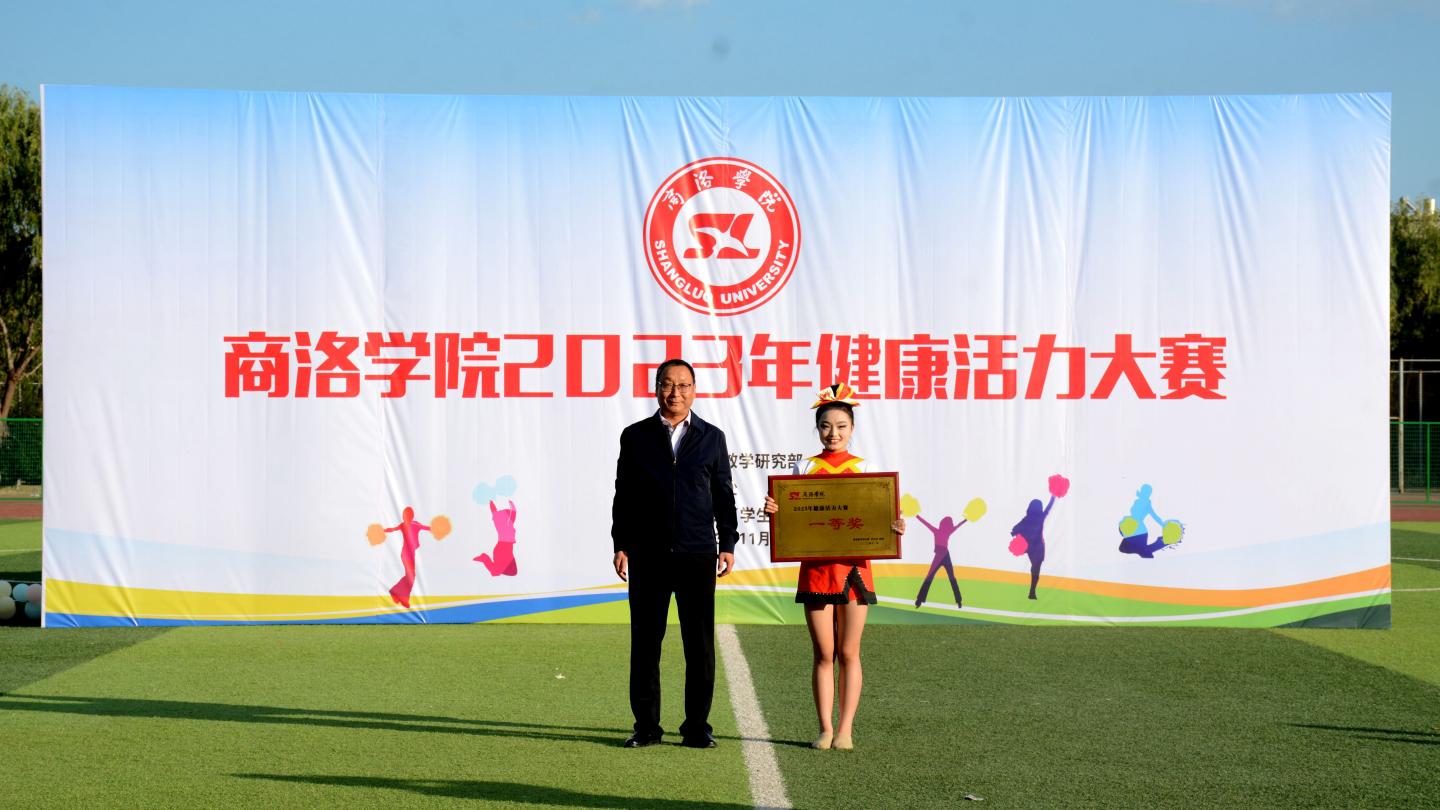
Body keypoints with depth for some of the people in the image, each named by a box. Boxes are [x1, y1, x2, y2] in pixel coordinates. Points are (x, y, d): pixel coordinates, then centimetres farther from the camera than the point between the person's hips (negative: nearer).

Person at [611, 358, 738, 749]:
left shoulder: (712, 437, 9)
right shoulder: (635, 436, 7)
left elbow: (723, 496, 10)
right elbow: (623, 495, 7)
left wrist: (727, 545, 3)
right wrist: (620, 545, 1)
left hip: (697, 554, 0)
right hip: (647, 555, 0)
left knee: (700, 644, 1)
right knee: (645, 641, 2)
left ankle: (697, 727, 8)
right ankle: (646, 726, 10)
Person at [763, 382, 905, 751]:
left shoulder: (865, 469, 6)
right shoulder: (805, 468, 7)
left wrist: (894, 527, -16)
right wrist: (774, 511, -14)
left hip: (854, 567, 0)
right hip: (815, 567, 0)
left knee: (848, 653, 3)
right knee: (823, 654, 3)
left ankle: (845, 729, 7)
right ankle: (825, 728, 8)